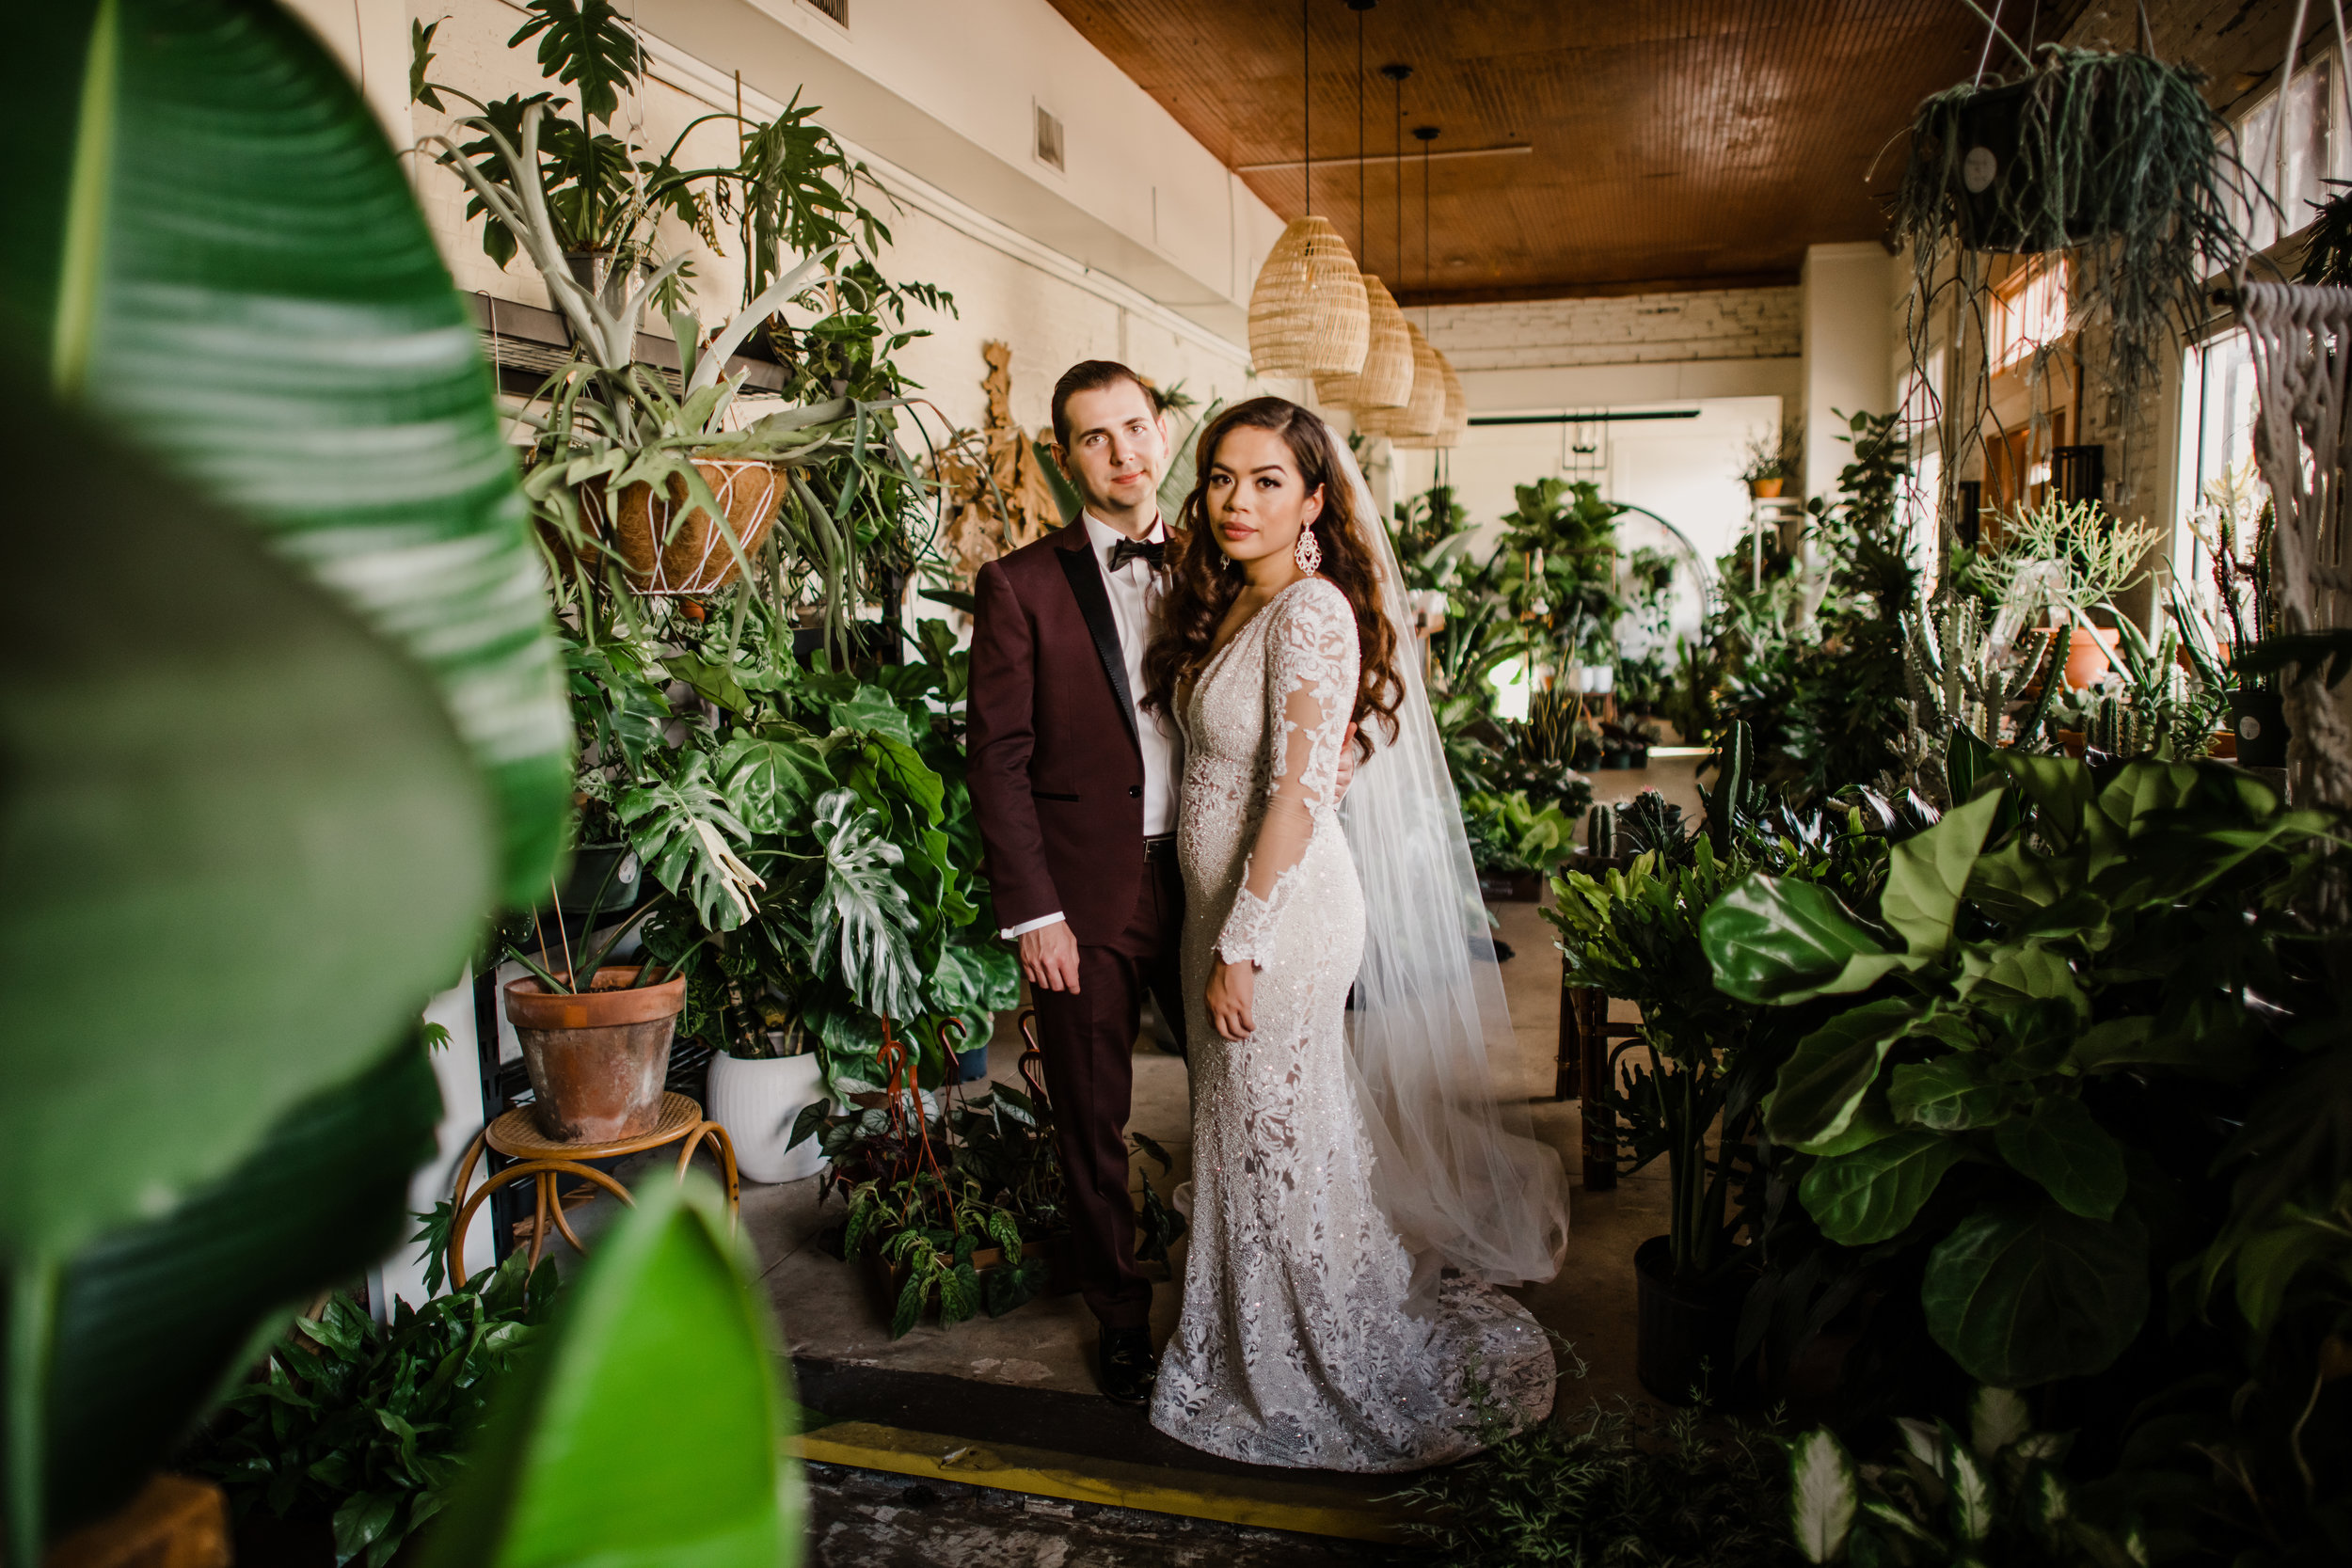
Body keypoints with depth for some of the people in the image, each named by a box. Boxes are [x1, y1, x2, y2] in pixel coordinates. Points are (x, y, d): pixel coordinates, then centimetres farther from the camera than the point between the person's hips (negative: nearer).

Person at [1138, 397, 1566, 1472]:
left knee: (1280, 1140, 5)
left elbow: (1299, 796, -21)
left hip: (1284, 917, -8)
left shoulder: (1312, 611, -18)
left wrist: (1241, 948, -19)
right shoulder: (1226, 606, 10)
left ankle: (1340, 1377, 26)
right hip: (1225, 908, 8)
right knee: (1241, 1133, 18)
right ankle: (1261, 1359, 38)